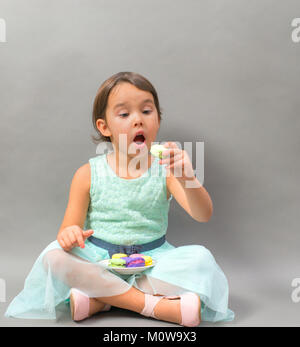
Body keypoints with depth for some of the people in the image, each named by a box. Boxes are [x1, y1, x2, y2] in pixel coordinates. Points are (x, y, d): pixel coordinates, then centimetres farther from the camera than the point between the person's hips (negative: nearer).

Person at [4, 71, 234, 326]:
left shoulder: (165, 170, -4)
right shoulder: (88, 175, -2)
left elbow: (203, 215, -15)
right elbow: (71, 226, 0)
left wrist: (187, 178, -35)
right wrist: (69, 233, -26)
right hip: (100, 261, 0)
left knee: (200, 257, -24)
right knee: (54, 256, -26)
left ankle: (101, 300, -23)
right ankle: (152, 304, -26)